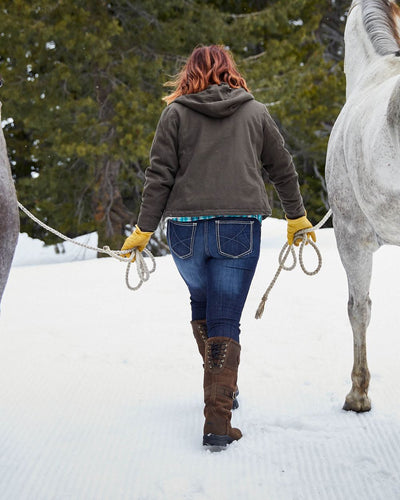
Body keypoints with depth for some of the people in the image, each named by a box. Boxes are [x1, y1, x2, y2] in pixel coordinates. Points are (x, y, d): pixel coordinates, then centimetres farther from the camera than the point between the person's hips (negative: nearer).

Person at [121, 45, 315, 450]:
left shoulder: (176, 112, 5)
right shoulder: (255, 112, 10)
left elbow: (159, 176, -1)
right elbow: (282, 170, 17)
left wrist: (144, 229, 4)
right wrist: (297, 217, 29)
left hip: (186, 230, 0)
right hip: (240, 230, 0)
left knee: (201, 306, 24)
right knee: (225, 322, 0)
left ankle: (222, 388, 32)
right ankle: (217, 418, -9)